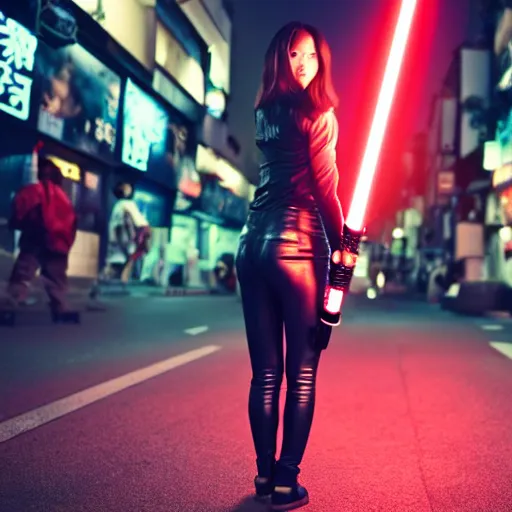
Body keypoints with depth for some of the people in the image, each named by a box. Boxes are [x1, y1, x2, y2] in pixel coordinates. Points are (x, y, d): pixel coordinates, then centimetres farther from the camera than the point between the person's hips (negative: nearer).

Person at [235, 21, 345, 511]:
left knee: (265, 372, 11)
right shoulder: (317, 115, -4)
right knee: (302, 374, 2)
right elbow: (325, 188, -6)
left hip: (253, 246, 7)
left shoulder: (265, 114, 16)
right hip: (297, 247, -7)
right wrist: (342, 244, 2)